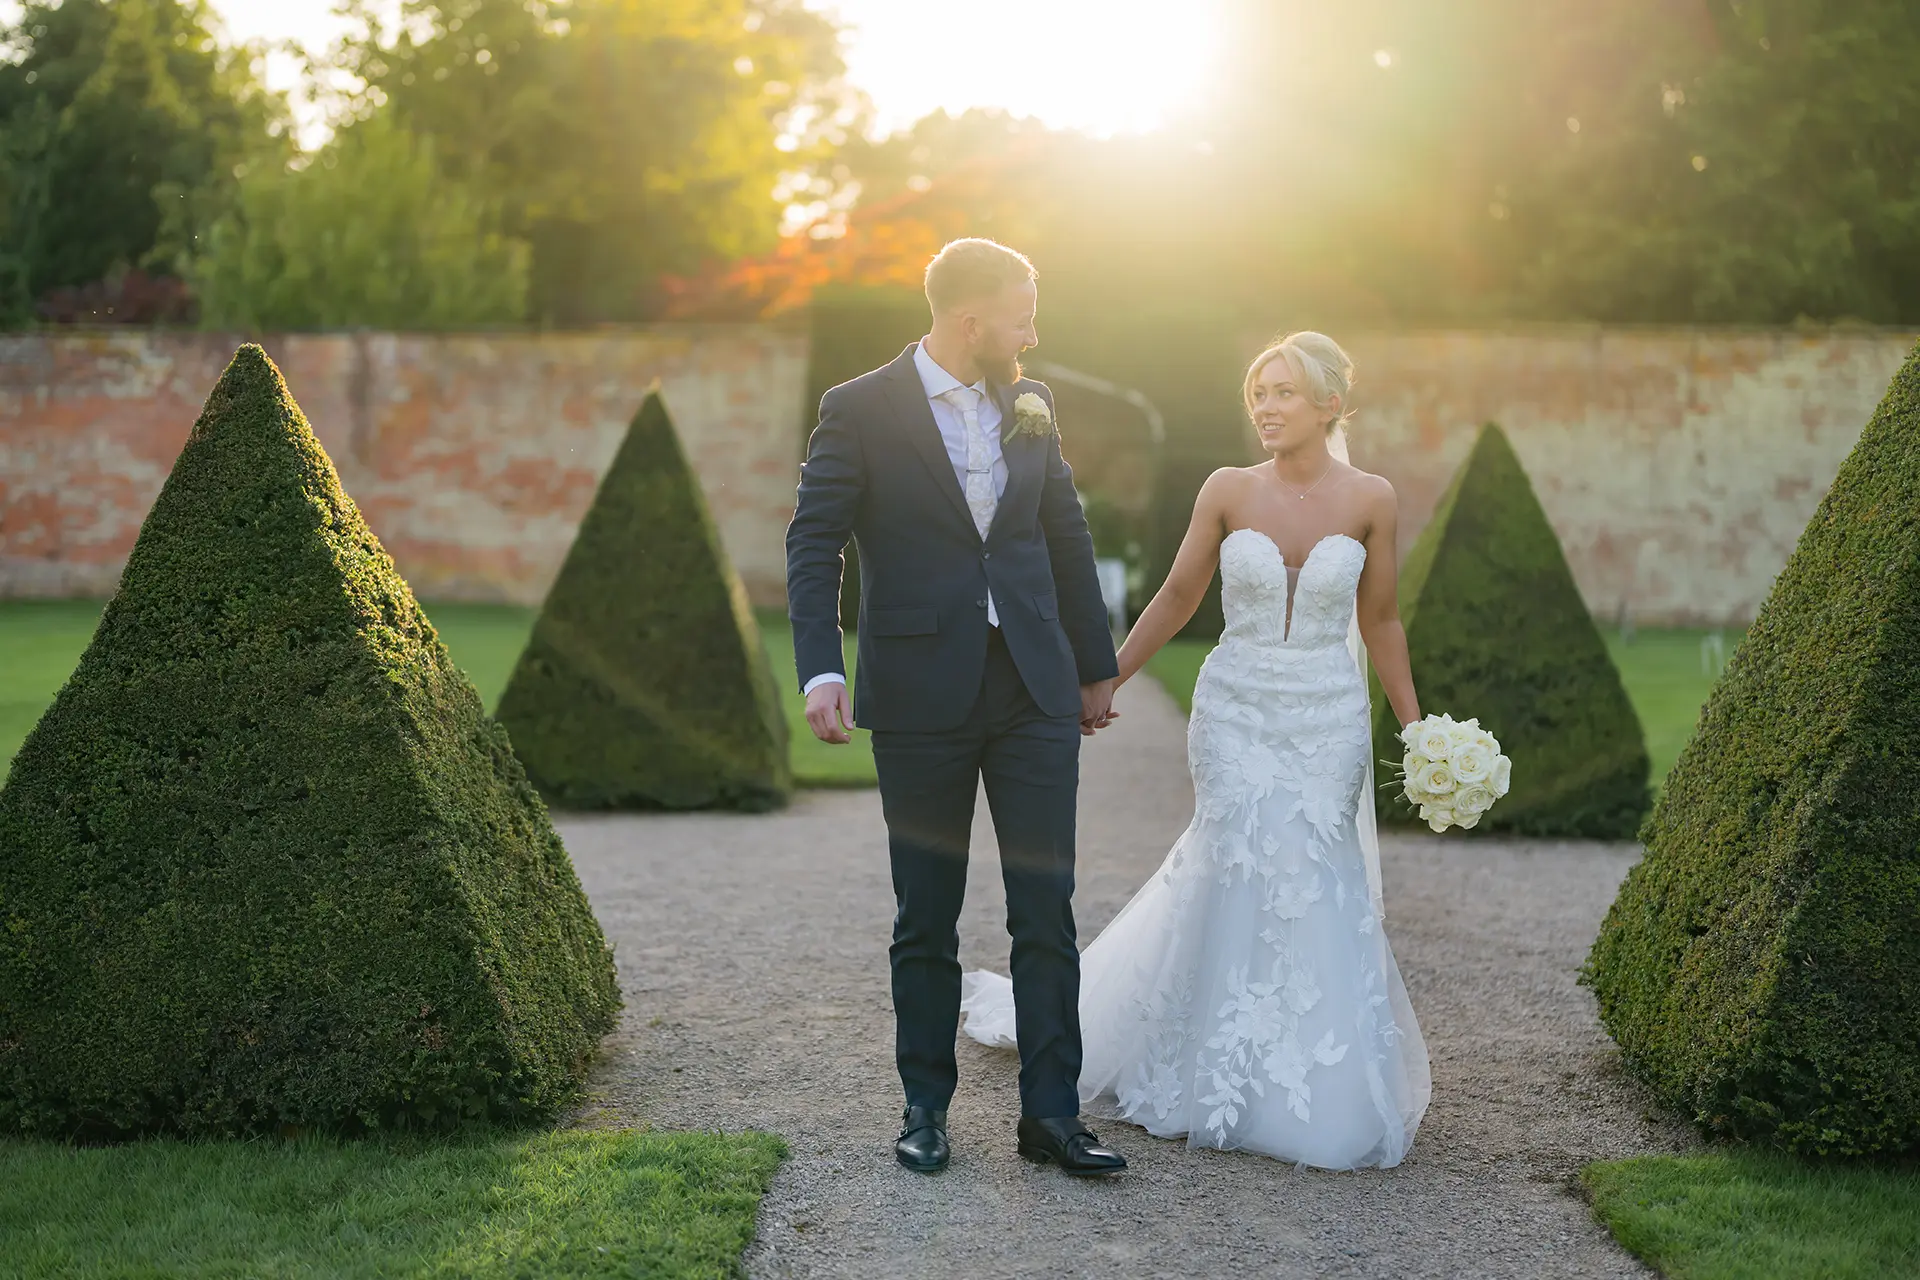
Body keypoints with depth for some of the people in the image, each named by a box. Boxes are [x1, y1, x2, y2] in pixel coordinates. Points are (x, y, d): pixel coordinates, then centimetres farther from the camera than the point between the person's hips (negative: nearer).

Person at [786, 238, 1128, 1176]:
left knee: (1047, 912, 2)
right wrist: (821, 673, -18)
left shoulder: (1029, 406, 10)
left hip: (1034, 691, 4)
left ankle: (1051, 1114, 10)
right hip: (922, 698, -3)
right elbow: (814, 545, -6)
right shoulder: (860, 411, -4)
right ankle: (925, 1106, 21)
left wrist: (1096, 666, 19)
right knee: (926, 919, 8)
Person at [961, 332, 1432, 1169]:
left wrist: (1416, 728, 8)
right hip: (1234, 712, 0)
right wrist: (1104, 682, 7)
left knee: (1316, 888, 1)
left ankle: (1315, 1084, 20)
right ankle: (1228, 1077, 15)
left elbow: (1380, 621, 7)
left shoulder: (1369, 500, -2)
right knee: (1240, 870, -4)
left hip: (1328, 723, 0)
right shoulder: (1228, 491, -3)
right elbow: (1177, 598, 7)